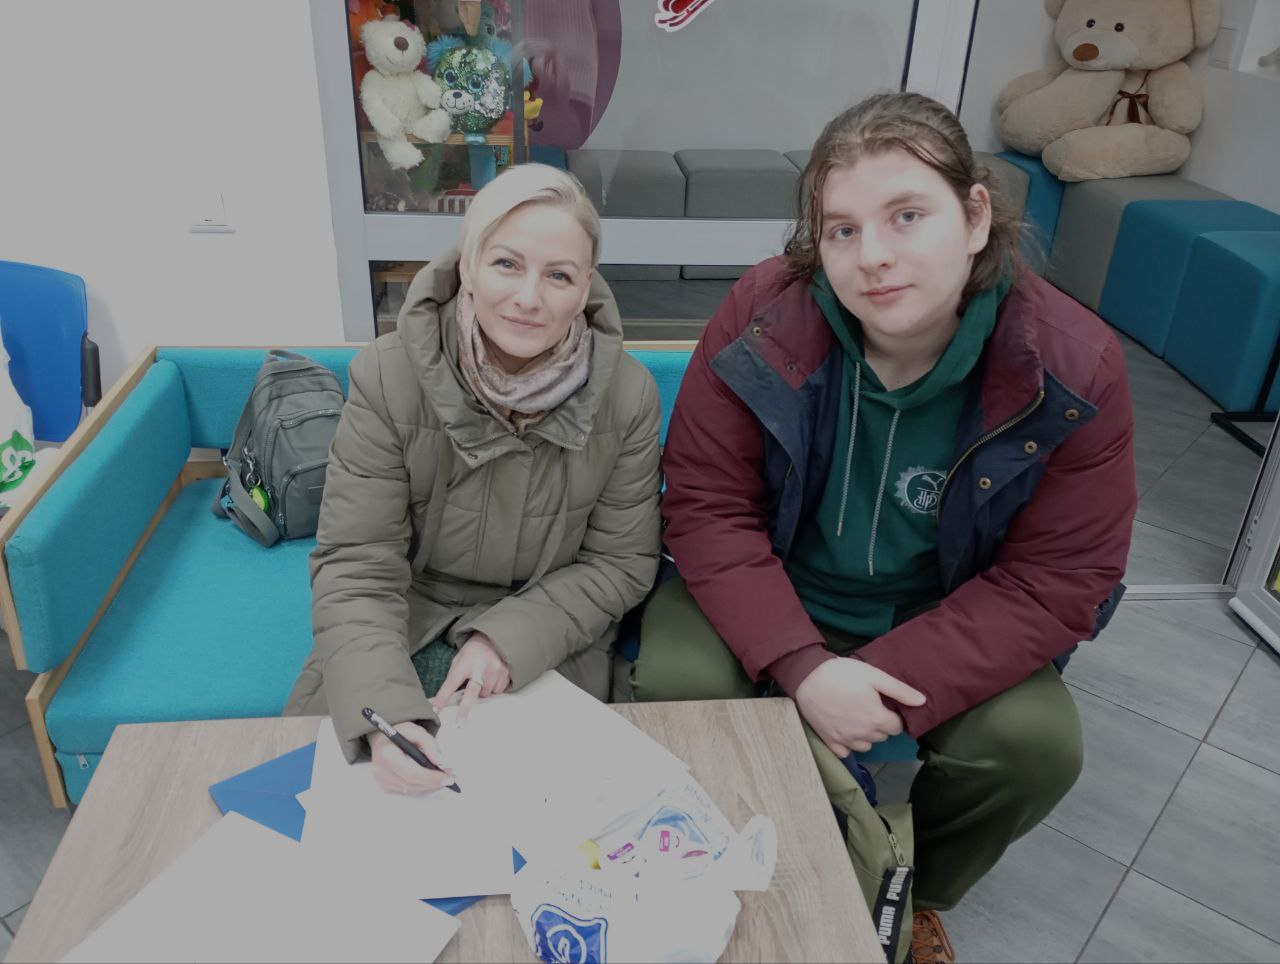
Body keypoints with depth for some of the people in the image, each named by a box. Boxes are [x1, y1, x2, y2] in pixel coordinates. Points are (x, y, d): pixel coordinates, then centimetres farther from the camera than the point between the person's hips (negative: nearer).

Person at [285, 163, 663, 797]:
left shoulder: (627, 395, -16)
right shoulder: (387, 378, -18)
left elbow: (621, 560, -6)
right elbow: (356, 564, -17)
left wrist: (510, 639, -21)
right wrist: (384, 711, -33)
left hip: (547, 642, 0)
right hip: (403, 628, 1)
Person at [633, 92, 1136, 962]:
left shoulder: (1073, 368, -19)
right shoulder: (765, 317, -20)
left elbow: (1056, 580, -14)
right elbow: (707, 505, -16)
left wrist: (895, 687, -25)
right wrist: (799, 665, -28)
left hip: (940, 622, 1)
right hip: (767, 597, 0)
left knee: (1037, 744, -20)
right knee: (679, 684, -25)